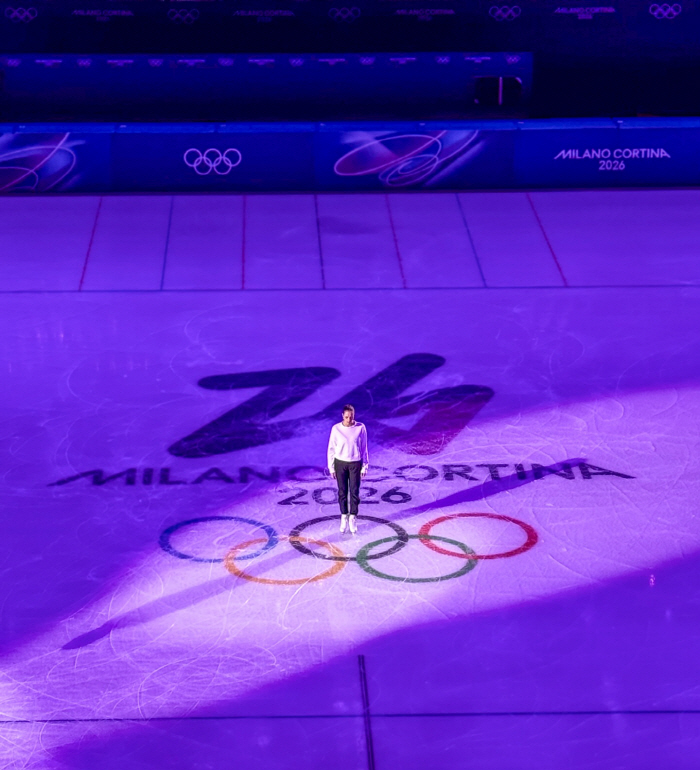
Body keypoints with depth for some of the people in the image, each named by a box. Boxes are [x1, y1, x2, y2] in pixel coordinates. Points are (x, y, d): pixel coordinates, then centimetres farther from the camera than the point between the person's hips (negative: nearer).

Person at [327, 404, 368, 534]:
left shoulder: (360, 428, -9)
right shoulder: (336, 429, -9)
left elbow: (364, 448, -1)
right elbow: (331, 449, 0)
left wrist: (364, 466, 1)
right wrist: (331, 468, 1)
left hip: (355, 464, 0)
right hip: (340, 463, 0)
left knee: (354, 492, 2)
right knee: (342, 492, 8)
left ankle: (353, 519, 13)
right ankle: (344, 517, 20)